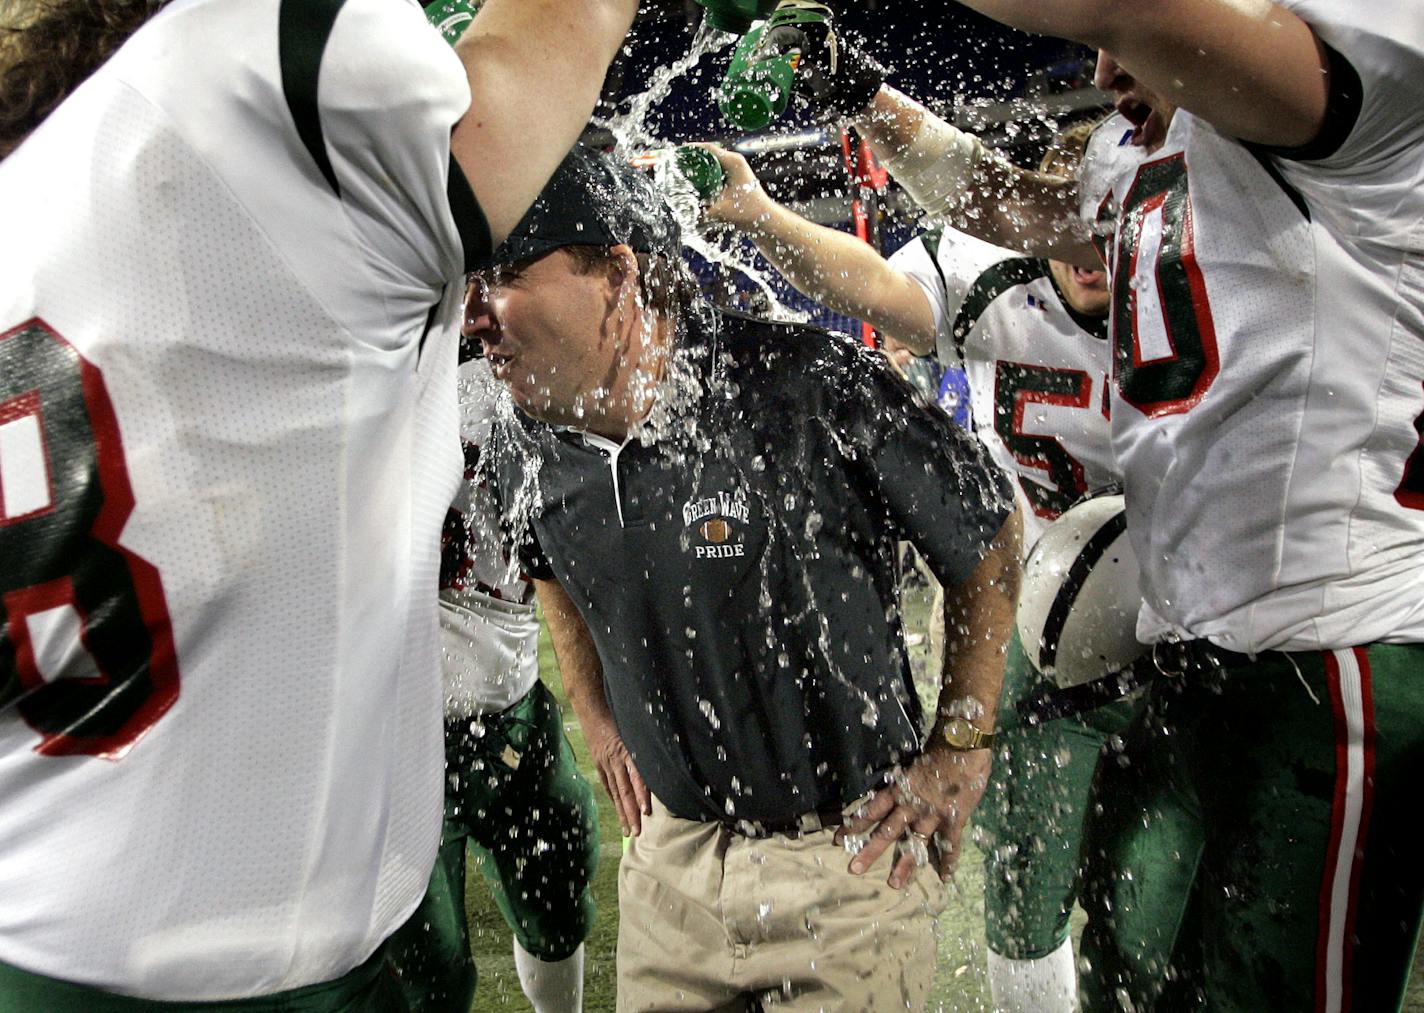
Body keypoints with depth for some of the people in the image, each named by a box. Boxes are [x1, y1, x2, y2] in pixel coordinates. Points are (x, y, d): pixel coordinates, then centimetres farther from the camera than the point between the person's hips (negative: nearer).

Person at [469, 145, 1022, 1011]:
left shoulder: (814, 389, -23)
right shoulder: (524, 451, -6)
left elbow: (988, 533, -9)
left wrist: (961, 748, -7)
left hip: (853, 851, -4)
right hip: (670, 850, 5)